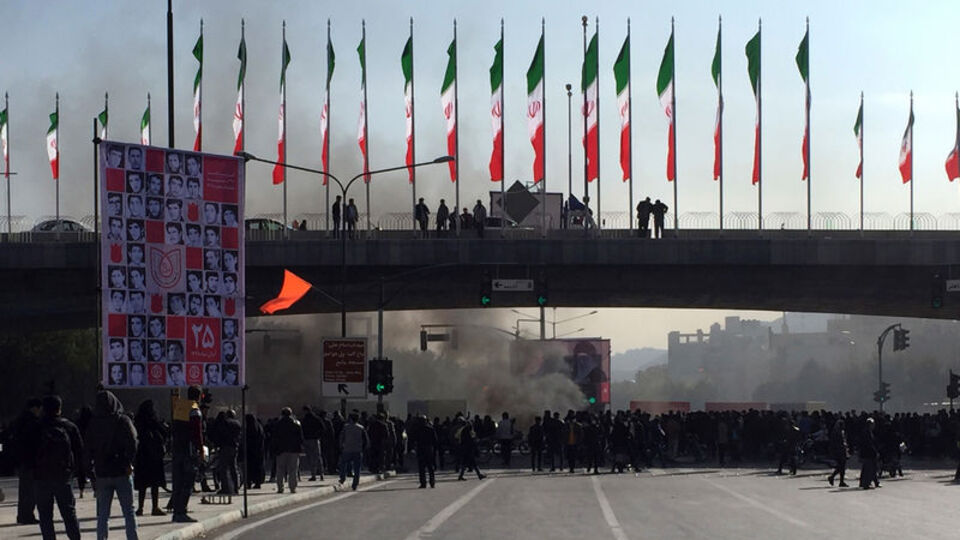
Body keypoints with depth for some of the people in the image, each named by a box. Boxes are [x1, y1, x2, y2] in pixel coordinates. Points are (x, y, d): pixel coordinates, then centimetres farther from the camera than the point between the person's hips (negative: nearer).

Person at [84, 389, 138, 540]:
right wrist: (129, 463, -7)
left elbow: (87, 449, 1)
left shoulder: (92, 424, 1)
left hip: (102, 473, 2)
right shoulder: (123, 421, -6)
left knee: (103, 513, 8)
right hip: (122, 472, -2)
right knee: (128, 511, 4)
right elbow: (132, 443, -15)